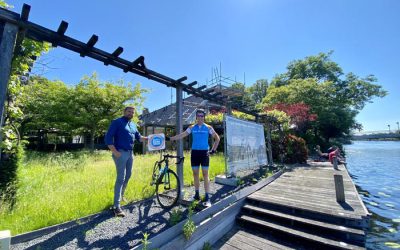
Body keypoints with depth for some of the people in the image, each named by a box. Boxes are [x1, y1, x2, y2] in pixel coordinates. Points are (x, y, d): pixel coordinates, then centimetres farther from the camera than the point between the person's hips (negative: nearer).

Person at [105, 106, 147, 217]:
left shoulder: (133, 125, 16)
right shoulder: (117, 122, -6)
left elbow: (138, 137, 18)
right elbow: (108, 137, -12)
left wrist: (148, 138, 0)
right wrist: (115, 152, -18)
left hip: (130, 153, 8)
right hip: (121, 153, -7)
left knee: (128, 175, 17)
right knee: (121, 178, -10)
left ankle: (121, 195, 39)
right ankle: (117, 206, -3)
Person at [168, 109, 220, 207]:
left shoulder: (208, 127, 1)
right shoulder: (192, 127, 6)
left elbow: (217, 138, 6)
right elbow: (181, 135, 2)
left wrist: (213, 150, -1)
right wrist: (169, 138, -7)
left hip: (204, 153, -2)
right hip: (194, 152, 2)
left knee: (205, 174, -1)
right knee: (195, 174, 9)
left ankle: (207, 198, 6)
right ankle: (197, 194, 24)